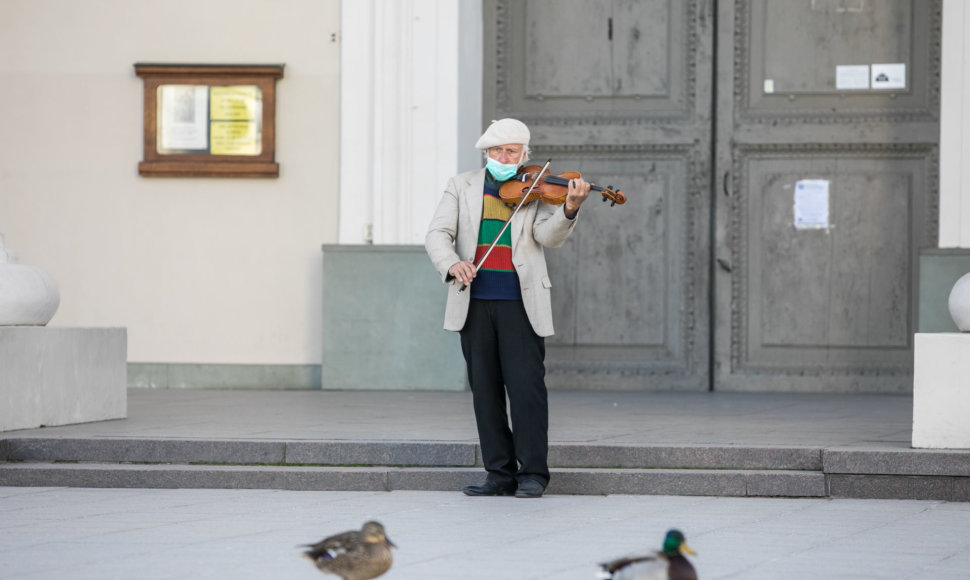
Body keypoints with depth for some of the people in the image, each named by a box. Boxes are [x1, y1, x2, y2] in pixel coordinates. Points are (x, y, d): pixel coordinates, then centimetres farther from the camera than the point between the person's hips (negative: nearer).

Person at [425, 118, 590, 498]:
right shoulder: (463, 186, 11)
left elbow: (549, 236, -10)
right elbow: (437, 235, 2)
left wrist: (569, 210, -30)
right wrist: (452, 264, -19)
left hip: (520, 303, -3)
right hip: (474, 303, 3)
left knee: (526, 387, -8)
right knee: (485, 390, 5)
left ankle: (533, 473, -1)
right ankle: (500, 473, 11)